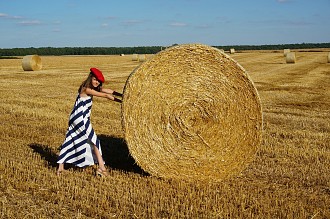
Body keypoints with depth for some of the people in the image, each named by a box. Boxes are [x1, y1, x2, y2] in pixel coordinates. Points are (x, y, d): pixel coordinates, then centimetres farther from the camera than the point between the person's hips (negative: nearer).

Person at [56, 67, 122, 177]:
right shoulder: (87, 89, -16)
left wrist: (122, 95, 0)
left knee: (70, 141, 12)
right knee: (94, 141, -5)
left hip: (76, 118, 10)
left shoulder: (92, 88, 10)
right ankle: (101, 167, -4)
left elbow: (108, 91, 7)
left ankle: (60, 167, 18)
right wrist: (121, 101, -13)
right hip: (80, 119, -10)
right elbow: (106, 95, -16)